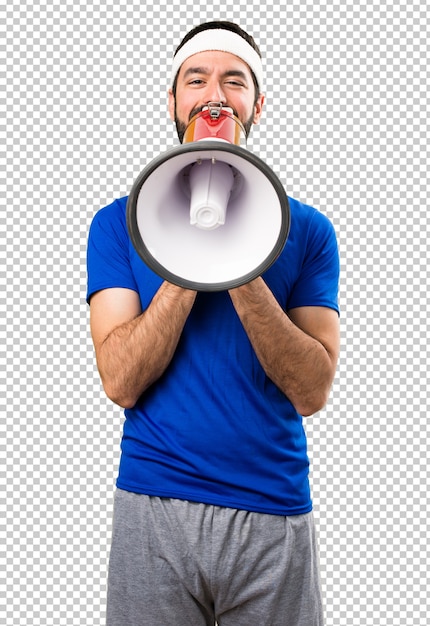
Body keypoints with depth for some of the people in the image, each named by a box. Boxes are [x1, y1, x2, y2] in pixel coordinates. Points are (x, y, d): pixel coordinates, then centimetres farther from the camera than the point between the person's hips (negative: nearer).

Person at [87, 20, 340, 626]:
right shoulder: (120, 222, 2)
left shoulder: (306, 229, 3)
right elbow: (121, 381, -9)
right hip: (153, 509, 0)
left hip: (274, 515, 1)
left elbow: (312, 389, -7)